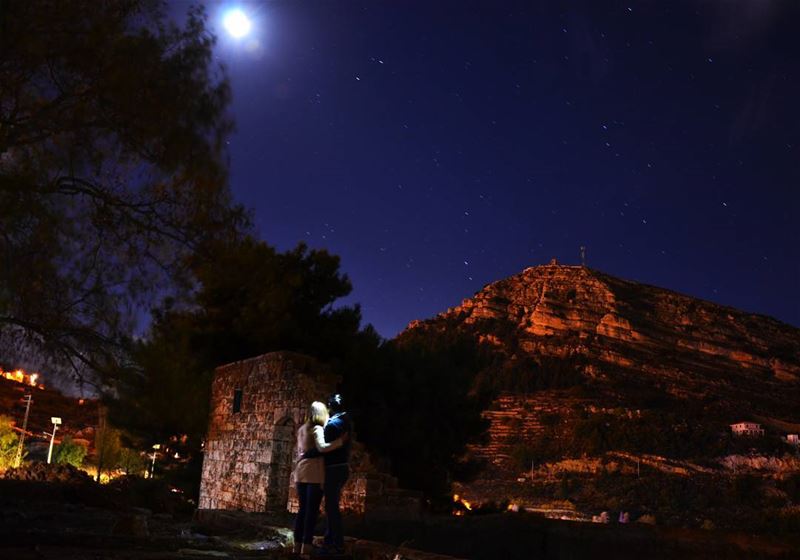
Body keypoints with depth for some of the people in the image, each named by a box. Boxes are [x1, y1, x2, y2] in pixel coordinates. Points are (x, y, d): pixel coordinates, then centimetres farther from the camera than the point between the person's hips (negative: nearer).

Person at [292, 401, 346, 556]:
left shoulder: (302, 429, 16)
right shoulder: (317, 429, -8)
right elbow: (321, 447, -23)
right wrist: (341, 441, -18)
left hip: (301, 471, 7)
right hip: (314, 472, -7)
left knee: (303, 509, 11)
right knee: (312, 510, -4)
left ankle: (297, 545, 12)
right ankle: (306, 546, -7)